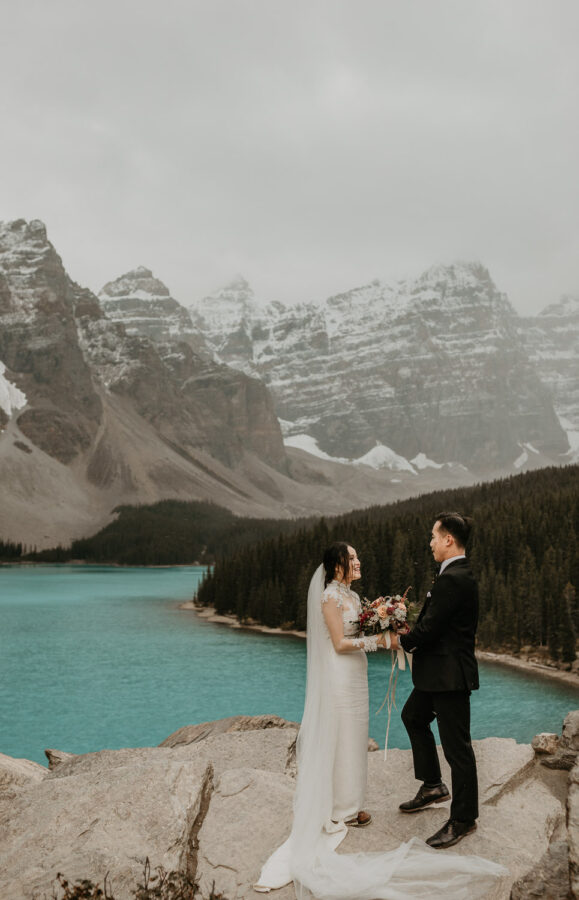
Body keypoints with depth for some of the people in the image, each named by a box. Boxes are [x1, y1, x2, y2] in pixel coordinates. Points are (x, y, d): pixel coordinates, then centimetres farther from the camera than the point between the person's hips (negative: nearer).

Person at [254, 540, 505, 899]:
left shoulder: (352, 596, 10)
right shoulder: (330, 597, -17)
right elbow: (339, 644, -18)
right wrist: (377, 640, -20)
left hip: (355, 675, 9)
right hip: (340, 677, -9)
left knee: (353, 738, 15)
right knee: (341, 738, 1)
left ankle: (348, 802, 26)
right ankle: (341, 809, 12)